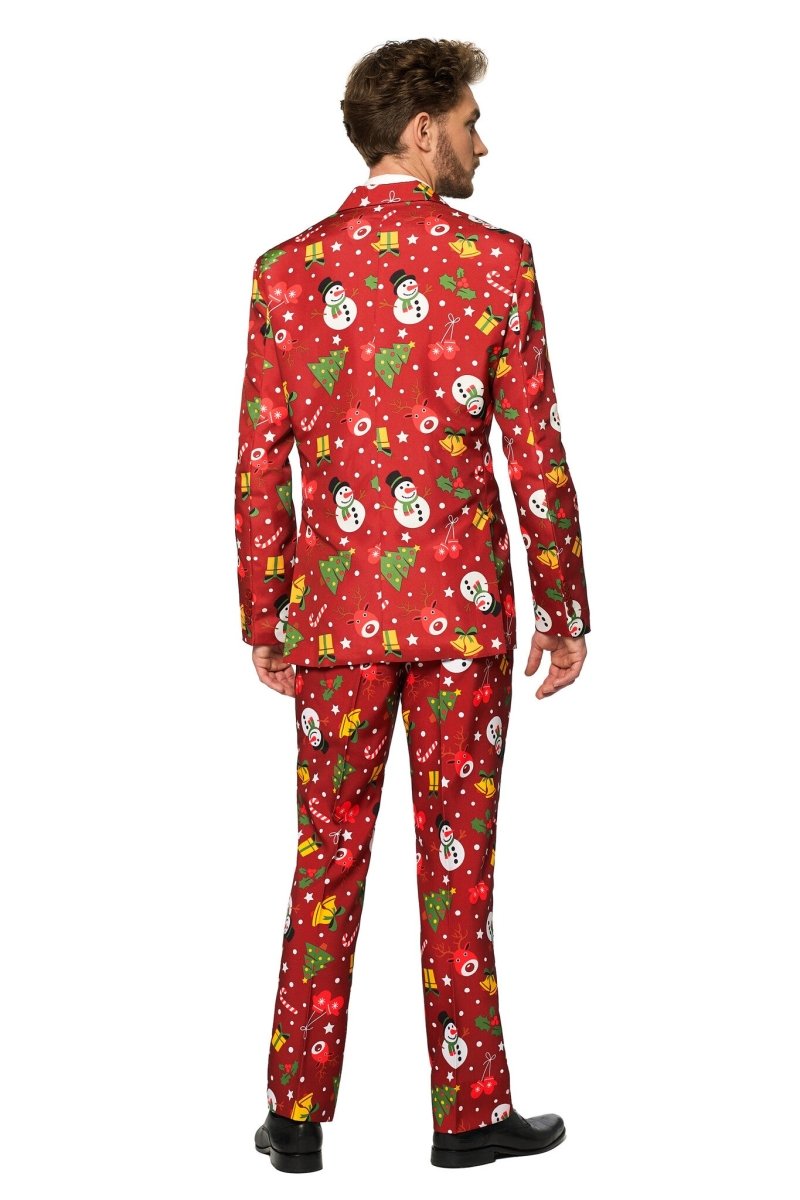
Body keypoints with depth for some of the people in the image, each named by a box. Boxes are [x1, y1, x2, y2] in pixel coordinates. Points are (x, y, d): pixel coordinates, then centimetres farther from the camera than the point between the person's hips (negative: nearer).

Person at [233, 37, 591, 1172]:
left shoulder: (287, 269, 2)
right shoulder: (496, 261, -6)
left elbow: (260, 464, 2)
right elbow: (536, 454, -6)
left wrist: (263, 619, 11)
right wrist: (566, 609, 3)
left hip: (334, 610, 2)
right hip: (463, 608, -2)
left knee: (326, 861, 11)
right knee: (457, 864, 7)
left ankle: (298, 1115, 18)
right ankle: (470, 1110, 19)